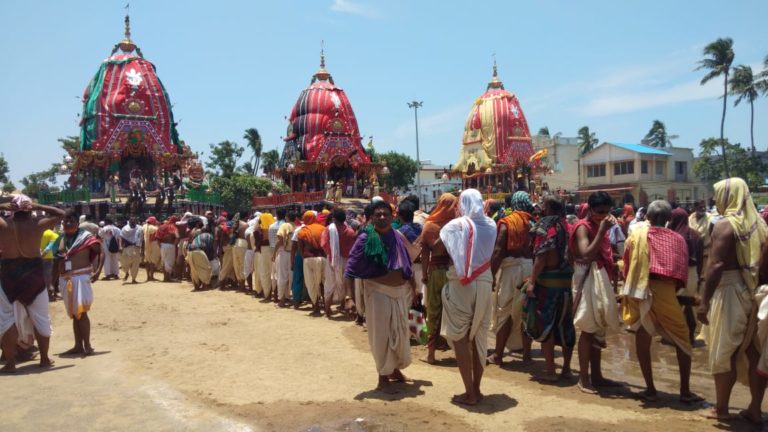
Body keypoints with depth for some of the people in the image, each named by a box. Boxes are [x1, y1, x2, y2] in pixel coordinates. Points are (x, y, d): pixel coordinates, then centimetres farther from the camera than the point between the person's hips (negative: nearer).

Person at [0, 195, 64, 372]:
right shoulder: (37, 224, -7)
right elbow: (60, 214, 7)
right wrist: (38, 207, 2)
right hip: (33, 273, 0)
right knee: (41, 318, 11)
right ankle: (44, 359, 18)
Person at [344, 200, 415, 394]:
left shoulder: (399, 237, 1)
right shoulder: (365, 239, -14)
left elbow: (407, 265, 12)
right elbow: (350, 269, -16)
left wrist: (412, 288, 15)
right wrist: (350, 297, -25)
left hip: (400, 291, 5)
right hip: (378, 292, -5)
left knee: (401, 333, 17)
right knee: (381, 335, 4)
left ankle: (395, 368, 40)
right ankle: (383, 378, 19)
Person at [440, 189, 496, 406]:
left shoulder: (456, 225, -10)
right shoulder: (490, 225, 2)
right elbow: (489, 253, 9)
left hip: (460, 284, -4)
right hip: (484, 283, 5)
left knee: (460, 338, 3)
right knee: (479, 337, 12)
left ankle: (469, 393, 3)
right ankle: (476, 389, 20)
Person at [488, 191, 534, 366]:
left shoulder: (507, 223, -5)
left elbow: (498, 251, -12)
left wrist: (491, 274, -9)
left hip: (511, 268, -3)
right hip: (531, 268, 3)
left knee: (505, 312, 5)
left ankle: (498, 354, 10)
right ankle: (526, 353, 19)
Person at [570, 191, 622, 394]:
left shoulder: (599, 226, 14)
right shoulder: (583, 227, -11)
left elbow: (604, 254, 15)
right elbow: (587, 255, -26)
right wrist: (602, 231, -25)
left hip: (601, 279, 9)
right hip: (588, 280, -9)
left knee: (598, 330, 12)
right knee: (588, 330, -5)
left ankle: (596, 375, 21)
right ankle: (583, 378, 2)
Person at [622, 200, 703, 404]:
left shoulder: (637, 235, 9)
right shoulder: (678, 239, 10)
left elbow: (627, 265, 8)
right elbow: (682, 272, 6)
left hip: (641, 290, 0)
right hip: (666, 290, 0)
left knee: (642, 338, 10)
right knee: (681, 339, 14)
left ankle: (650, 389, 13)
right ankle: (685, 391, 16)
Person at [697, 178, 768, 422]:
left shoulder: (725, 224, -13)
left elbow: (716, 265, -20)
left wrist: (704, 301, -17)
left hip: (729, 292, -7)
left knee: (723, 352, 3)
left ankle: (721, 408, 13)